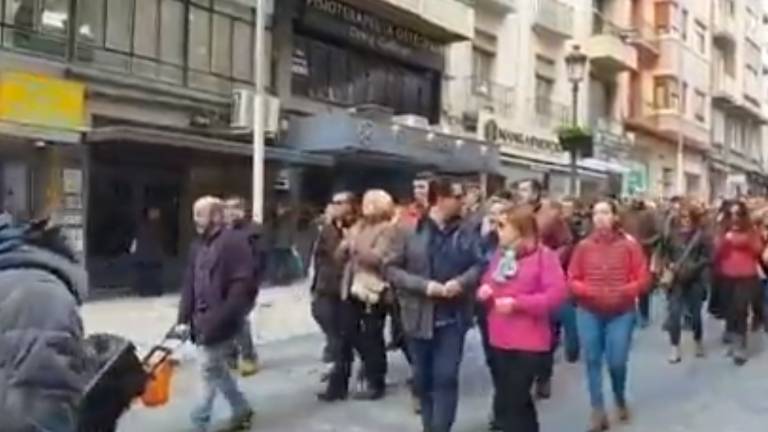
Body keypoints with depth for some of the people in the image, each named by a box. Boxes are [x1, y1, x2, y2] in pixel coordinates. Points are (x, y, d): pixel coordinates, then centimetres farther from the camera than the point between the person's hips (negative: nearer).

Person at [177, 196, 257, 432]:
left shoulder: (234, 243, -13)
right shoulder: (197, 247, 12)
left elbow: (242, 287, -18)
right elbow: (189, 285, 12)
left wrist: (219, 319, -21)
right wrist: (184, 319, 3)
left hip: (220, 321, -8)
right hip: (203, 319, 8)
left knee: (211, 367, -3)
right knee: (216, 367, 15)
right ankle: (242, 410, 31)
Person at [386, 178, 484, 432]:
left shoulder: (465, 232, 0)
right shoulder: (410, 231, -8)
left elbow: (479, 265, 4)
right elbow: (391, 269, -7)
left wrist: (461, 282, -16)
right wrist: (425, 286, -18)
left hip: (453, 318, 0)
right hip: (419, 316, 0)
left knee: (446, 377, -4)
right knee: (423, 378, 14)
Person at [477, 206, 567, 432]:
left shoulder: (544, 255, -10)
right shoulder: (499, 254, 10)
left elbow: (556, 294, -17)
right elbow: (488, 285, 19)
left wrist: (516, 303, -21)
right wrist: (484, 291, -5)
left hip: (529, 342, -7)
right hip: (501, 340, 7)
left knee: (510, 404, -4)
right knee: (516, 401, 19)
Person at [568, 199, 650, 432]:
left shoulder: (630, 245, -5)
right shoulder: (583, 246, -2)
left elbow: (643, 279, -4)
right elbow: (572, 280, 1)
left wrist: (623, 291, -19)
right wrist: (588, 291, -17)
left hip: (621, 313, -1)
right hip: (588, 312, 1)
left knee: (617, 361, 1)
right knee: (592, 361, 4)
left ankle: (621, 400, 33)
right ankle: (598, 412, 15)